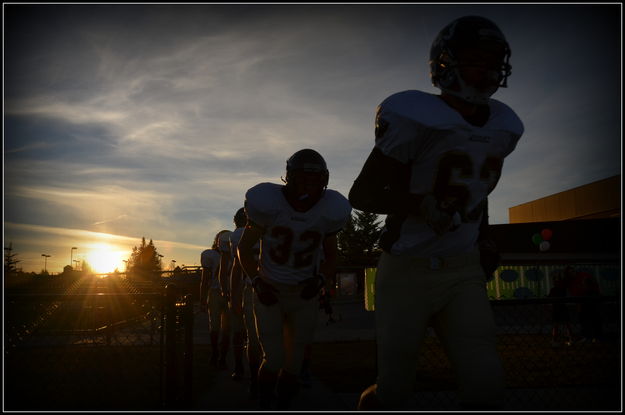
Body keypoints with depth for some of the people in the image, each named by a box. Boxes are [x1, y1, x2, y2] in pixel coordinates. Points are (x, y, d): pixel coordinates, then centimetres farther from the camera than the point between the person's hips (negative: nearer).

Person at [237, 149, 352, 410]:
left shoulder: (329, 211, -10)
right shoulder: (268, 204, -18)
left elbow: (331, 258, 7)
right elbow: (244, 248, -3)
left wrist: (320, 279, -12)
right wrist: (256, 281, -14)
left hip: (304, 294, 2)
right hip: (269, 292, -2)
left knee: (293, 364, 6)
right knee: (274, 360, -8)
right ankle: (264, 408, 16)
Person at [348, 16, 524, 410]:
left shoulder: (503, 128, 6)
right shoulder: (418, 120, -16)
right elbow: (361, 194, -13)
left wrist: (484, 240, 11)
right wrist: (421, 205, -27)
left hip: (464, 271, 6)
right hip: (408, 271, -5)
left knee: (486, 385, -2)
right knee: (395, 391, 5)